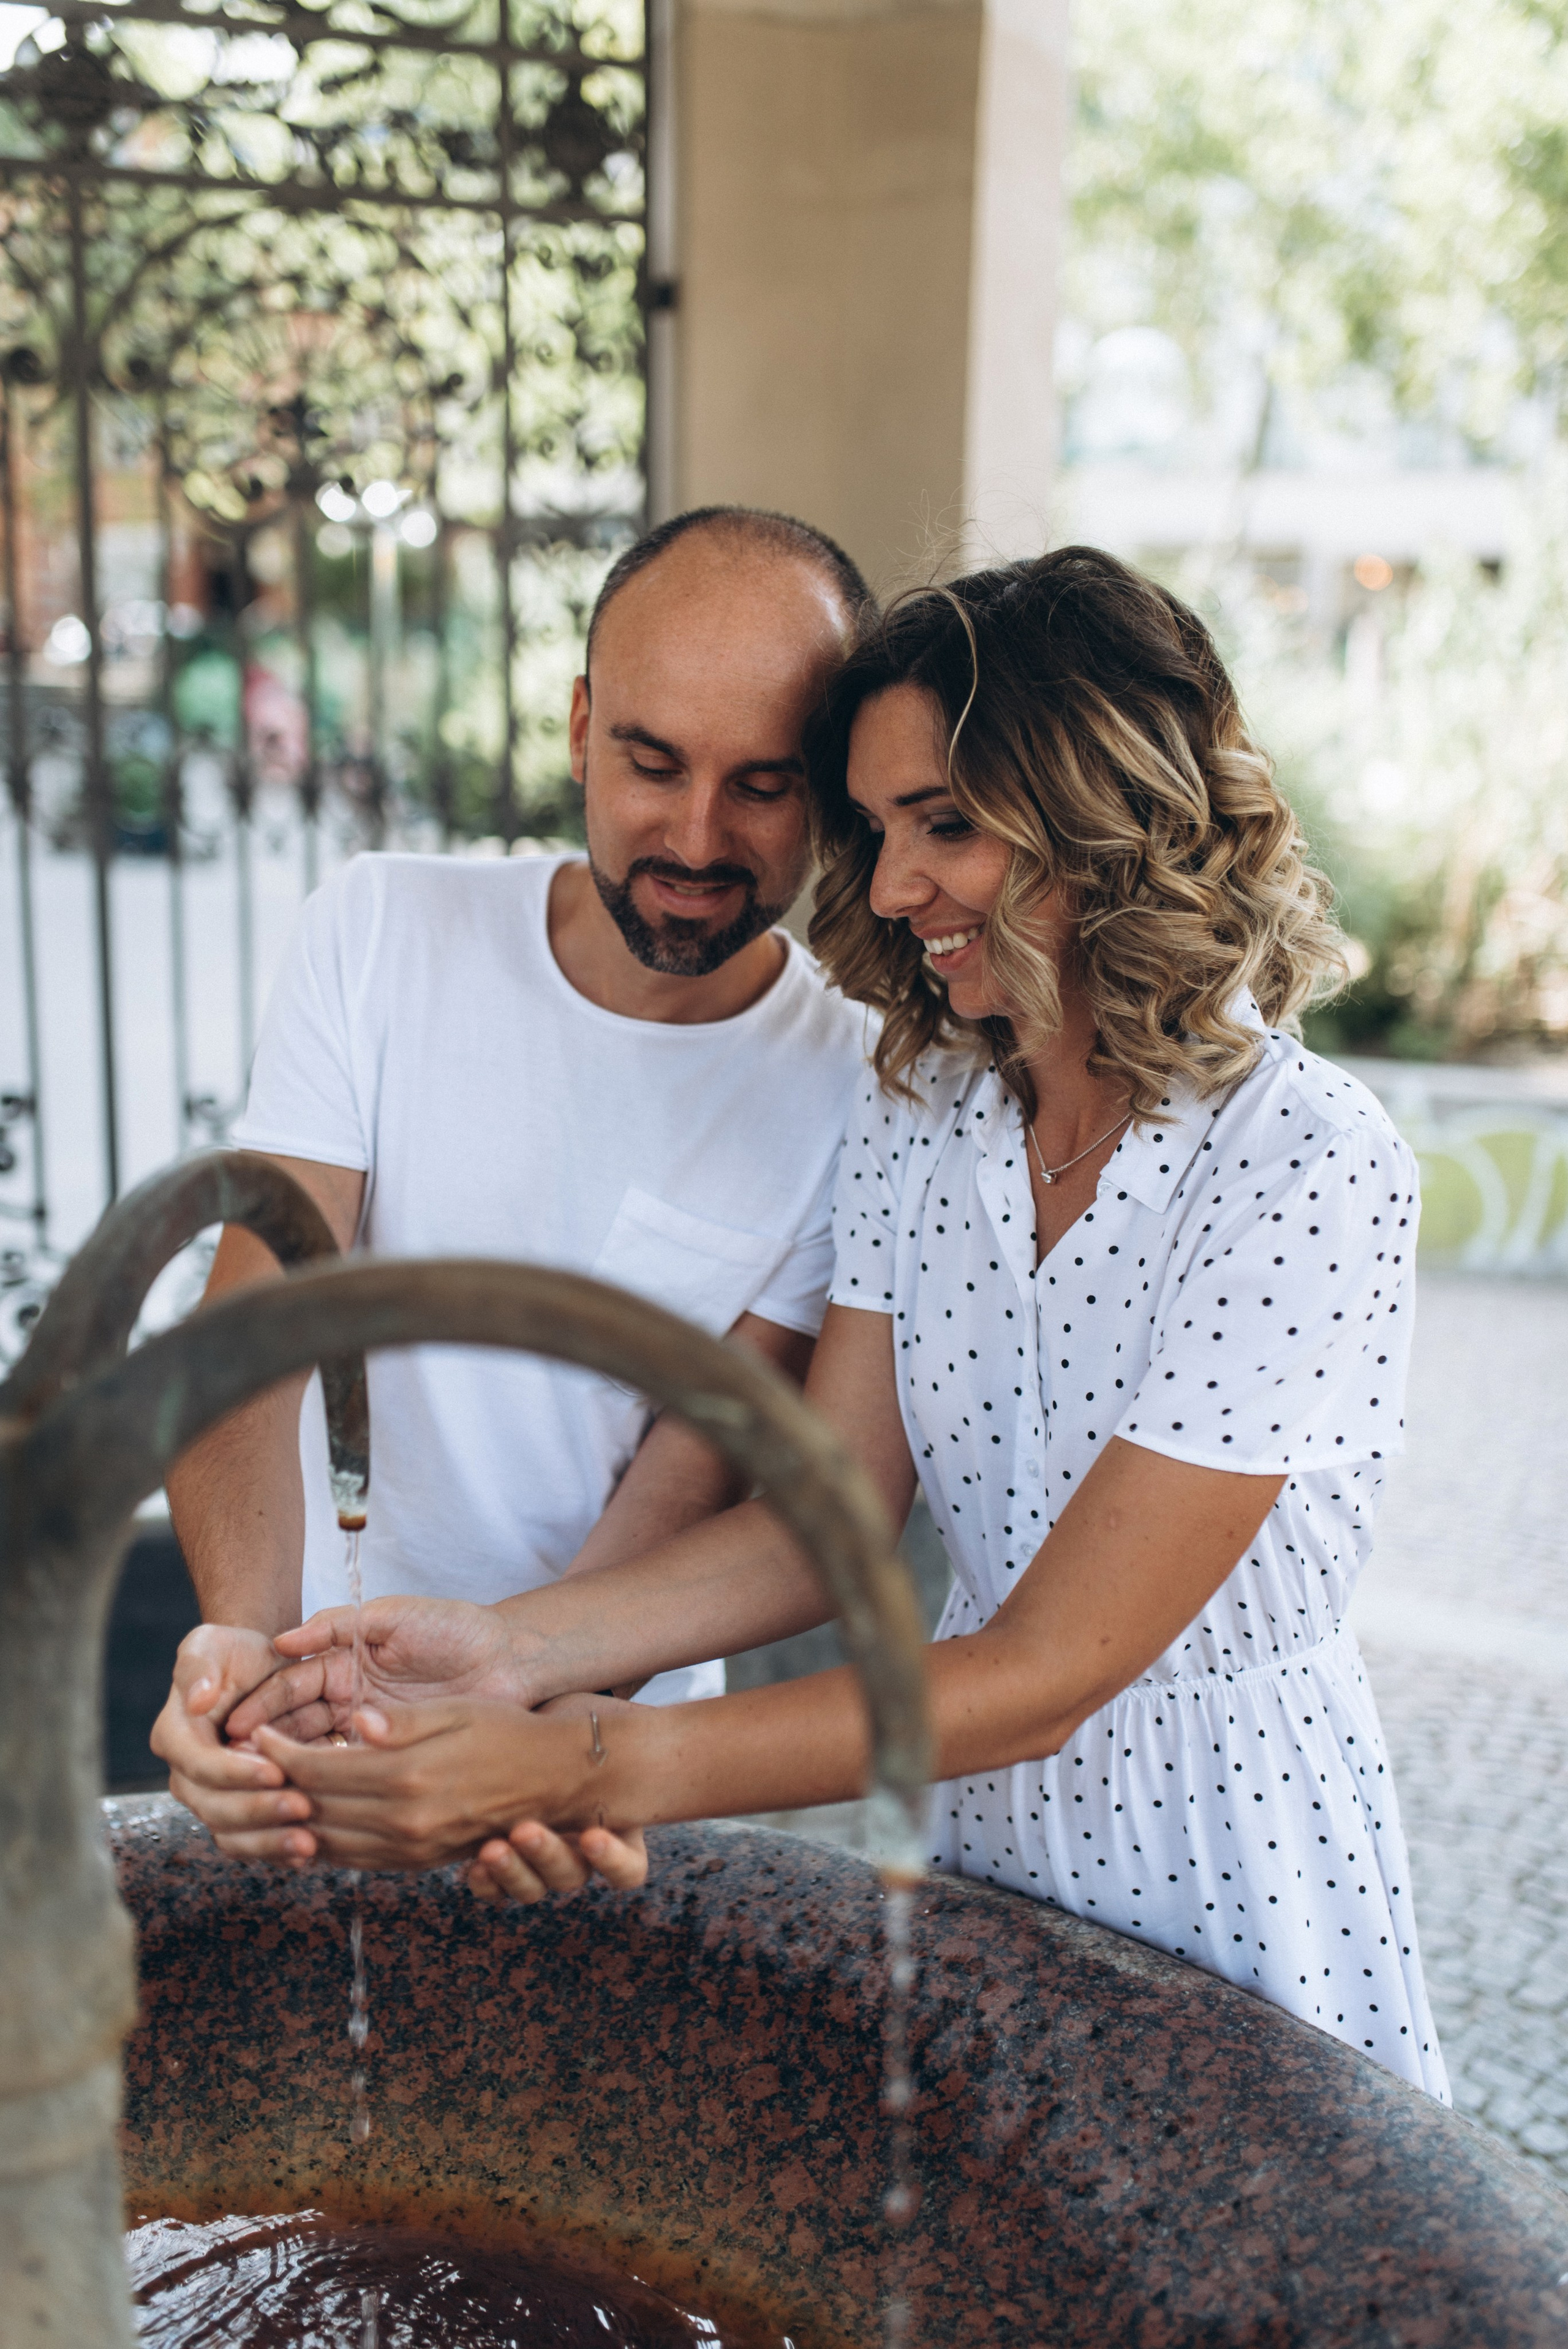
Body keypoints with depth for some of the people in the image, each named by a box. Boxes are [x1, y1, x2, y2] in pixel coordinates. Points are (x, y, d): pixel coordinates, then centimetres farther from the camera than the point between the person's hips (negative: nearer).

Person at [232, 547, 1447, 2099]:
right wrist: (504, 1649, -22)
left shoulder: (1309, 1167, -25)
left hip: (1237, 1852, -5)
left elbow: (1045, 1675, -26)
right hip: (986, 1839, 5)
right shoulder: (917, 1115, -3)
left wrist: (581, 1774, -32)